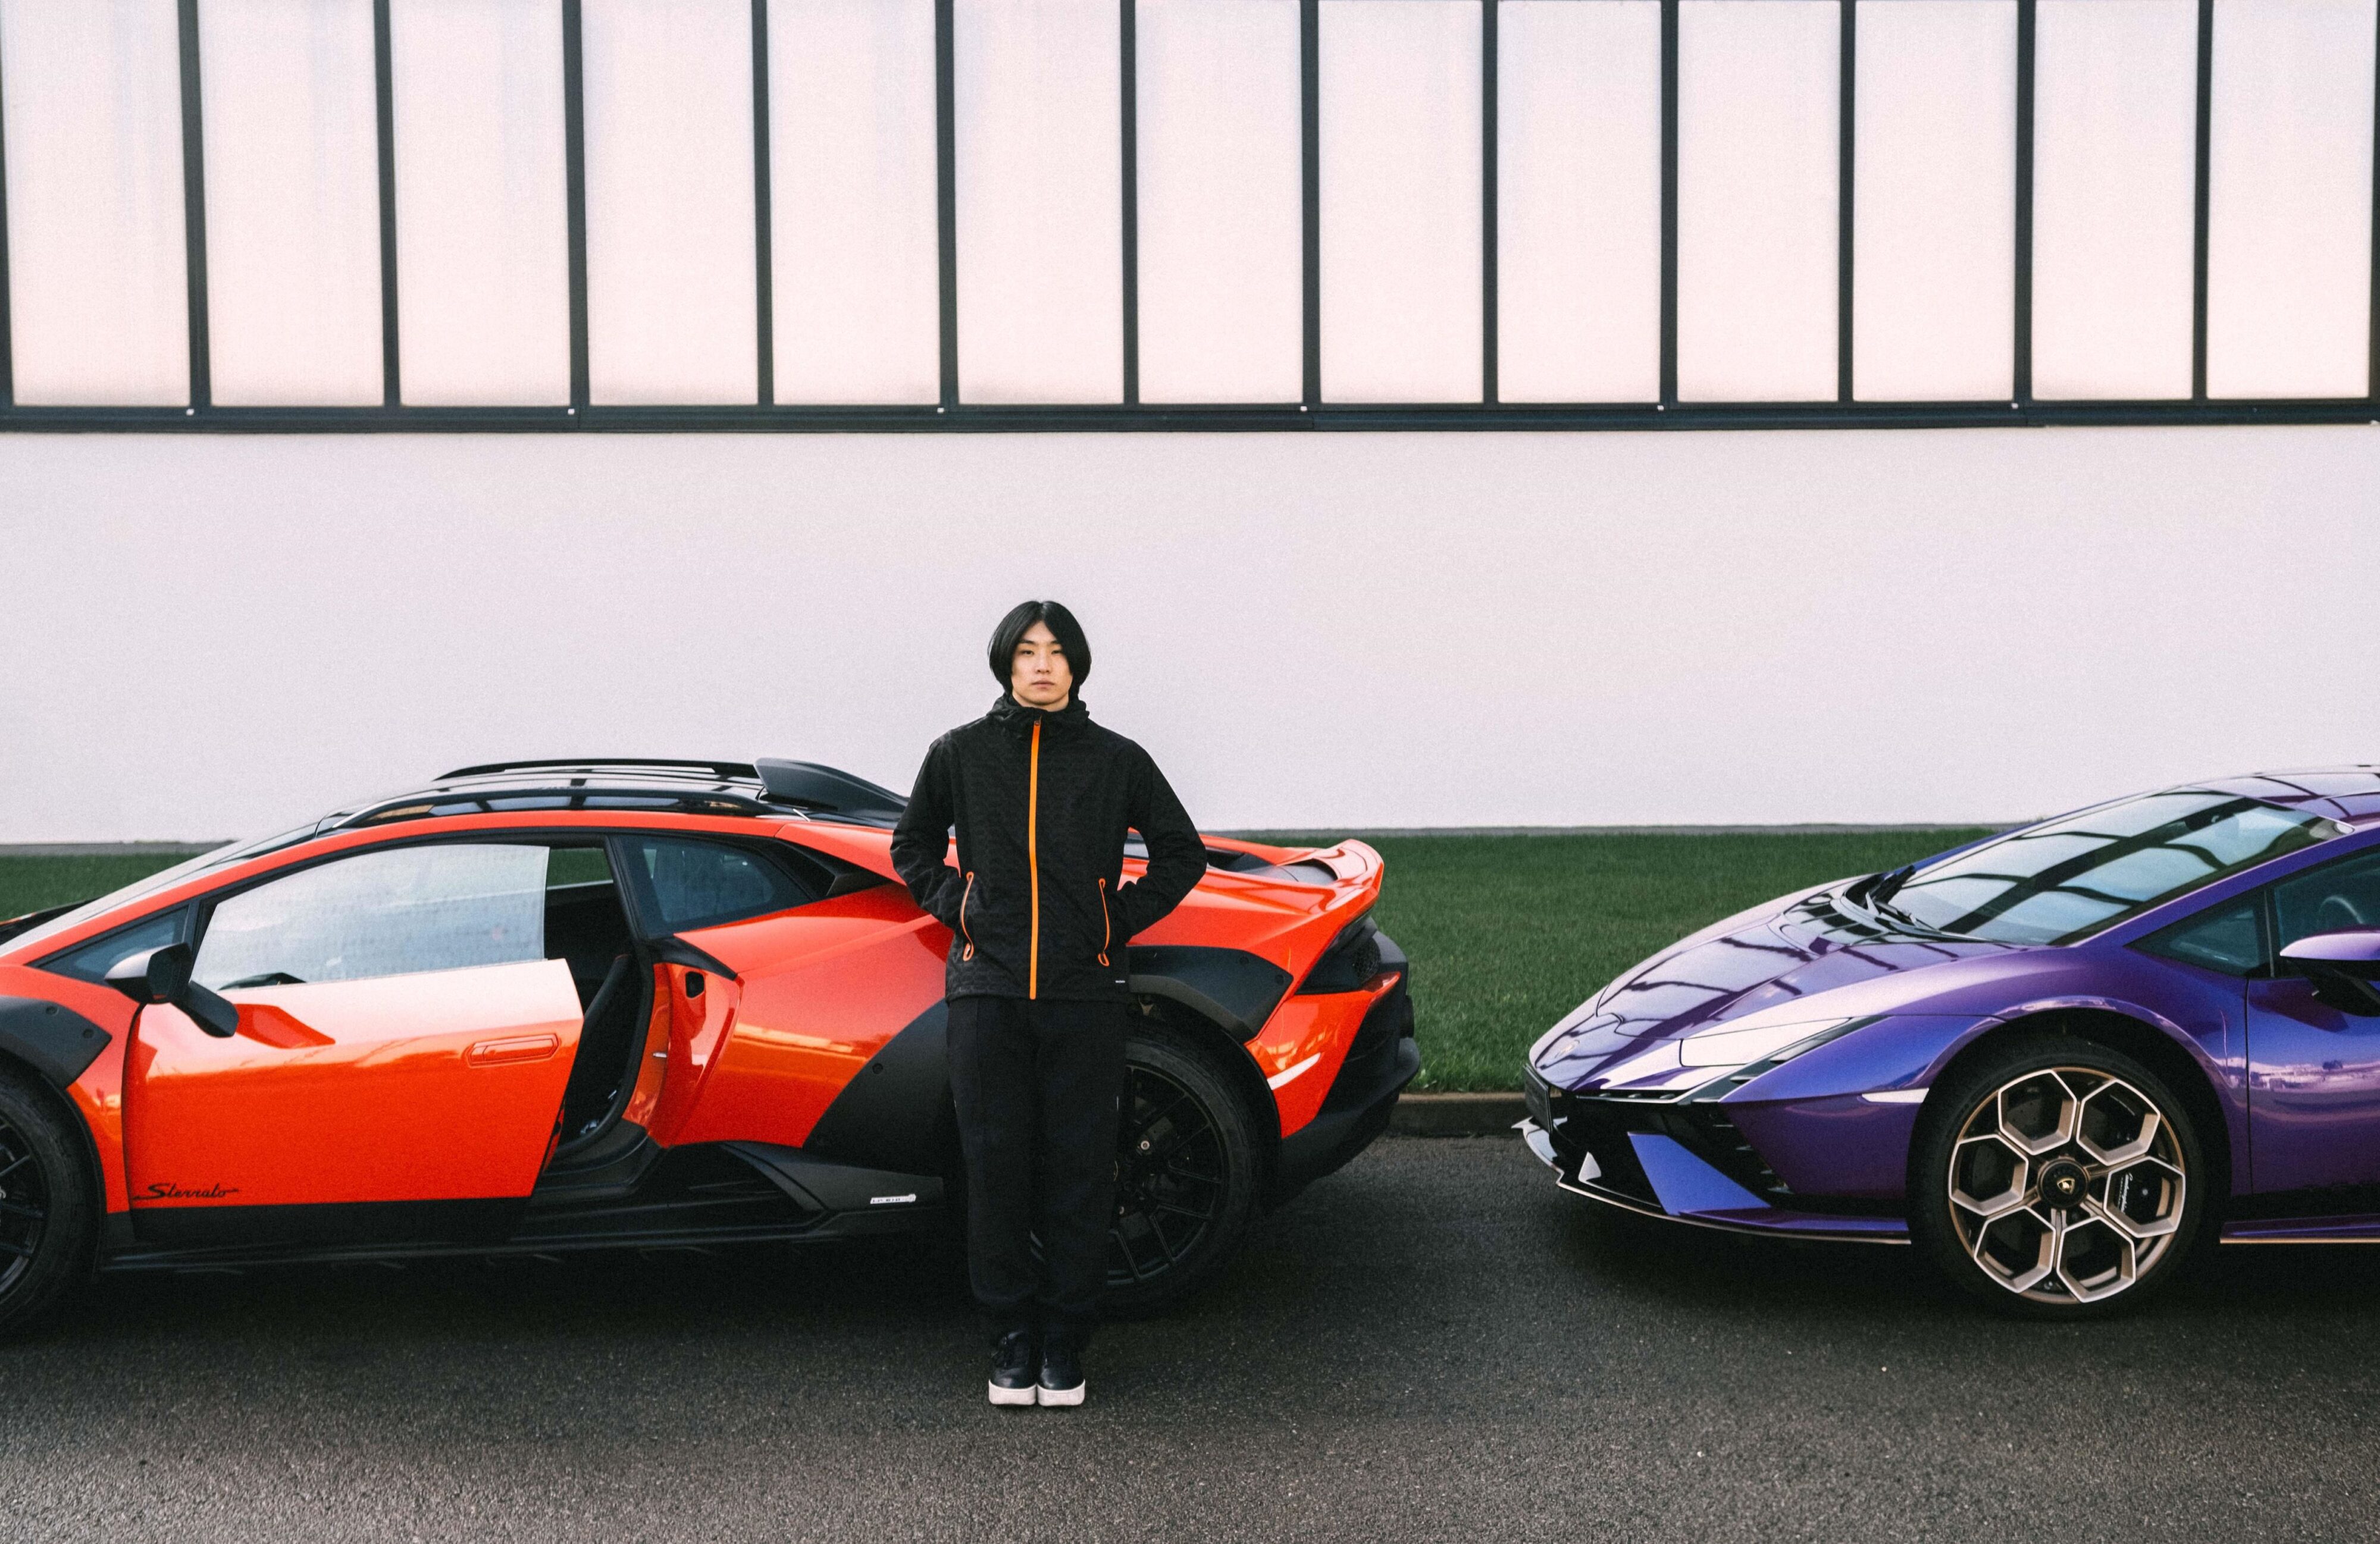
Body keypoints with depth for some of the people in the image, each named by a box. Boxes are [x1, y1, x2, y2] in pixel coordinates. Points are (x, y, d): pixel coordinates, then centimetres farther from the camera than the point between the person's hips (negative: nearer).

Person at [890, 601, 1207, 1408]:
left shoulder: (1116, 759, 4)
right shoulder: (960, 753, 6)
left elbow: (1182, 852, 13)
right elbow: (912, 844, 21)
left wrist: (1119, 920, 3)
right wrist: (955, 909, 6)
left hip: (1085, 993, 0)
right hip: (988, 989, 1)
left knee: (1079, 1169, 3)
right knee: (996, 1164, 2)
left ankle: (1065, 1341, 14)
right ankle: (1012, 1336, 15)